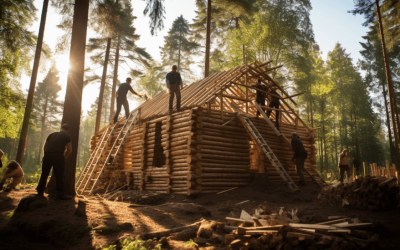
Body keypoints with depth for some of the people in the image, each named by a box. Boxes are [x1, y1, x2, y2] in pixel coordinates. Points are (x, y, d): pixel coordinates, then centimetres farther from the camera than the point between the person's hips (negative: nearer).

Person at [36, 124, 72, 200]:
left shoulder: (52, 134, 23)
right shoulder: (67, 136, 11)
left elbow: (44, 147, 24)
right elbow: (69, 149, 6)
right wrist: (64, 157, 18)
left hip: (47, 155, 4)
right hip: (58, 156, -4)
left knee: (44, 174, 14)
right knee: (59, 176, -1)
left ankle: (40, 192, 22)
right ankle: (60, 194, -1)